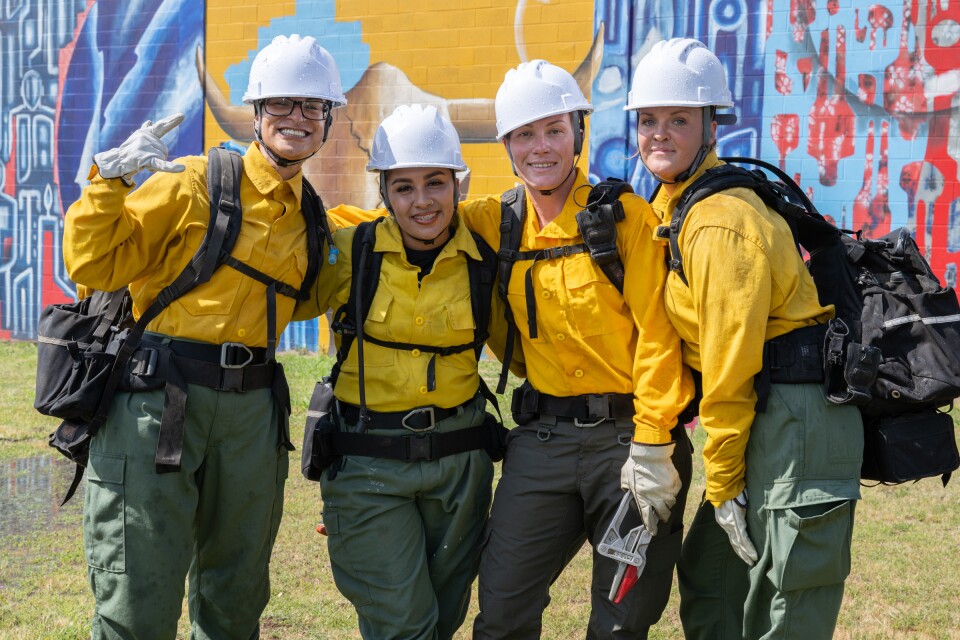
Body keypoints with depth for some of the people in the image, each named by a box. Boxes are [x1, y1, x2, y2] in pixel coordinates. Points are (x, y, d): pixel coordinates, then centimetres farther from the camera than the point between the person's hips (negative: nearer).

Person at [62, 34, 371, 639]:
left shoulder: (310, 219, 12)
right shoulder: (193, 184, -6)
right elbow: (93, 267, -9)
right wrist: (111, 180, -20)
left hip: (251, 406, 6)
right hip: (157, 398, -6)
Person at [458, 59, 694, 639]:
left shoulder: (626, 215, -7)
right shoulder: (497, 221, 5)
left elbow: (656, 333, -9)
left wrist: (652, 447, -13)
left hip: (624, 433, -3)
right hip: (541, 438, 4)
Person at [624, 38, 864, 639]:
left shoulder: (720, 221, -18)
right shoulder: (676, 204, 13)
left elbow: (730, 364, -17)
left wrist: (723, 484, -10)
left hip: (798, 418, -10)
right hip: (771, 416, 10)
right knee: (708, 580, 20)